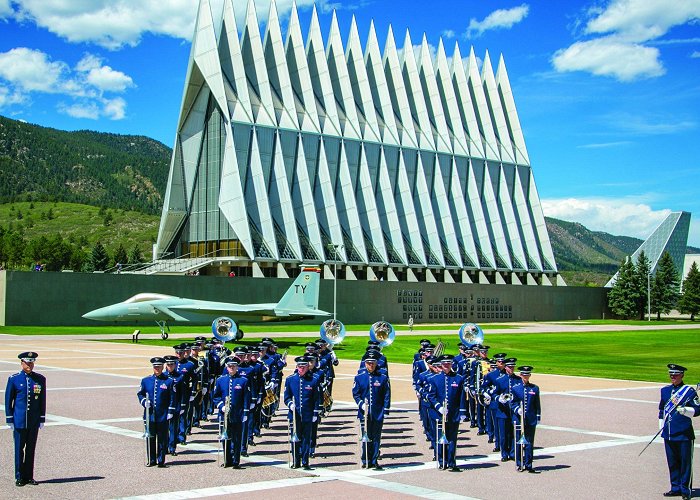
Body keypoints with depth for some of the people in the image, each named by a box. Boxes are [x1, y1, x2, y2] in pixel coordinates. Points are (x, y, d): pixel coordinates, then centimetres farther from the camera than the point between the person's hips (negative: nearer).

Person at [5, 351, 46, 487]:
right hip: (19, 421, -2)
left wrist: (42, 419, 5)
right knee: (19, 449, 2)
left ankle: (29, 477, 16)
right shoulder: (14, 379, -2)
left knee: (31, 449, 7)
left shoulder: (40, 379, 4)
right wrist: (9, 420, -3)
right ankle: (19, 477, 12)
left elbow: (42, 400, 8)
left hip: (34, 421, 2)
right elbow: (8, 400, 1)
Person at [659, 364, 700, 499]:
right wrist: (662, 428, 19)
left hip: (684, 434, -5)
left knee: (685, 462, 0)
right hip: (668, 434, 5)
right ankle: (676, 488, 21)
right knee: (672, 462, 11)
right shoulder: (665, 390, 12)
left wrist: (685, 410, -26)